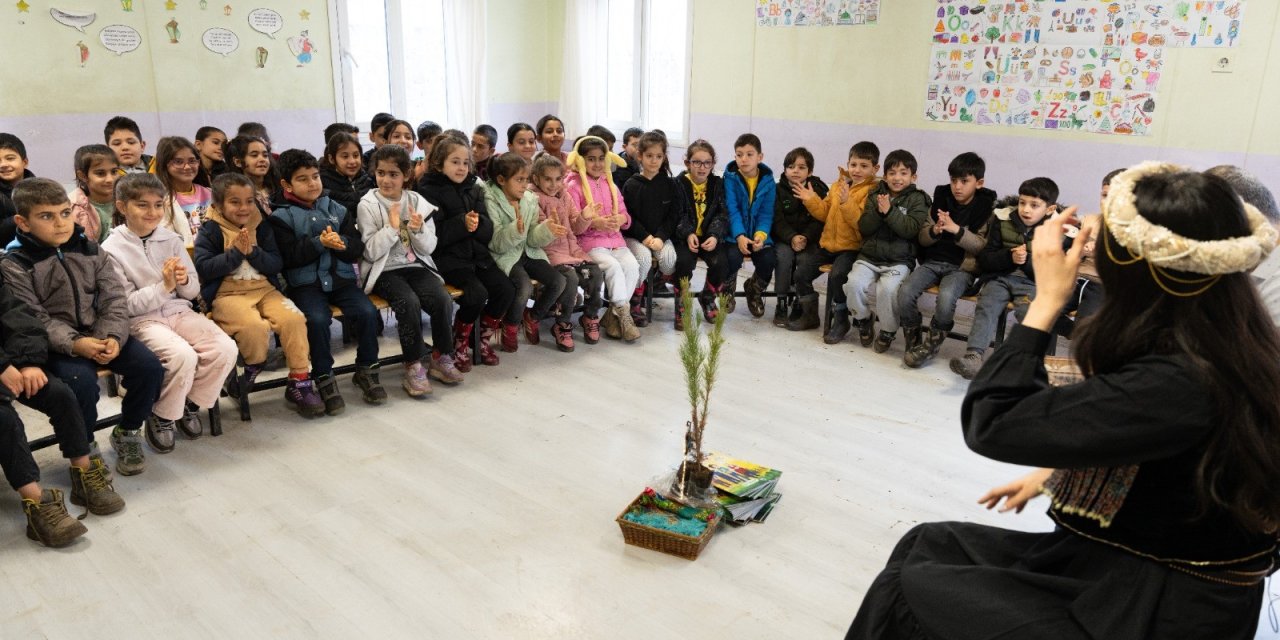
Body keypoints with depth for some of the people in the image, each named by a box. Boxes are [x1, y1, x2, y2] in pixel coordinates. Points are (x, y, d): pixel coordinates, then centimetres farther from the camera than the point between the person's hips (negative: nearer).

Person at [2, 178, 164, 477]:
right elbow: (34, 320, -12)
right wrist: (75, 343, -27)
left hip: (101, 336, 4)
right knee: (82, 381, -31)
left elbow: (114, 299, 1)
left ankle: (127, 432, 9)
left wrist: (113, 337, -17)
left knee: (149, 366, -16)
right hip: (56, 346, -4)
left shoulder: (90, 250, 6)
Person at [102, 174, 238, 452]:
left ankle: (191, 404, 5)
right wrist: (164, 286, -18)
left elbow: (194, 291, 11)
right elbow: (127, 304, -8)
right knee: (183, 356, -32)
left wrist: (184, 281, -12)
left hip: (179, 311, 4)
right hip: (142, 320, -4)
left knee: (225, 349, -21)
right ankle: (162, 417, -5)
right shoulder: (112, 250, -5)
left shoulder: (171, 239, 6)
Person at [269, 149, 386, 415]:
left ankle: (366, 370, 0)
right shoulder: (281, 216, 2)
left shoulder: (337, 209, 12)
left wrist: (341, 243, -15)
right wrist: (319, 243, -19)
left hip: (341, 279, 3)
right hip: (305, 283, -3)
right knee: (317, 319, -30)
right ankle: (323, 378, -10)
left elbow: (357, 250, 6)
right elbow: (288, 256, -9)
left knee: (367, 312, -20)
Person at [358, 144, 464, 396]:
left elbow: (428, 248, 5)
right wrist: (392, 227, -18)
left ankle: (441, 357, -2)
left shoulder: (417, 202, 6)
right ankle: (414, 366, -18)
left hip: (416, 266, 3)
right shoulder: (367, 205, -3)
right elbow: (371, 252, -9)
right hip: (384, 270, -3)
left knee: (443, 299, -23)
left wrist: (419, 230, -14)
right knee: (409, 302, -31)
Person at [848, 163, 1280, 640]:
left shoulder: (1173, 383, -31)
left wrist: (1047, 300, -22)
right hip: (1140, 570, 8)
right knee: (929, 545, 9)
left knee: (910, 588, -4)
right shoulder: (1233, 347, -2)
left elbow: (990, 425, -26)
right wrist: (1055, 474, 15)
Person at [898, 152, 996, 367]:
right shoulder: (941, 199, 9)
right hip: (933, 261, 4)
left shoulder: (986, 208, 0)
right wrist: (935, 231, -13)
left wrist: (957, 230, -21)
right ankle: (913, 340, -2)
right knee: (905, 292, -23)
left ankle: (931, 345, -11)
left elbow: (982, 245, -7)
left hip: (962, 267, -3)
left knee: (946, 297, -34)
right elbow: (922, 238, 10)